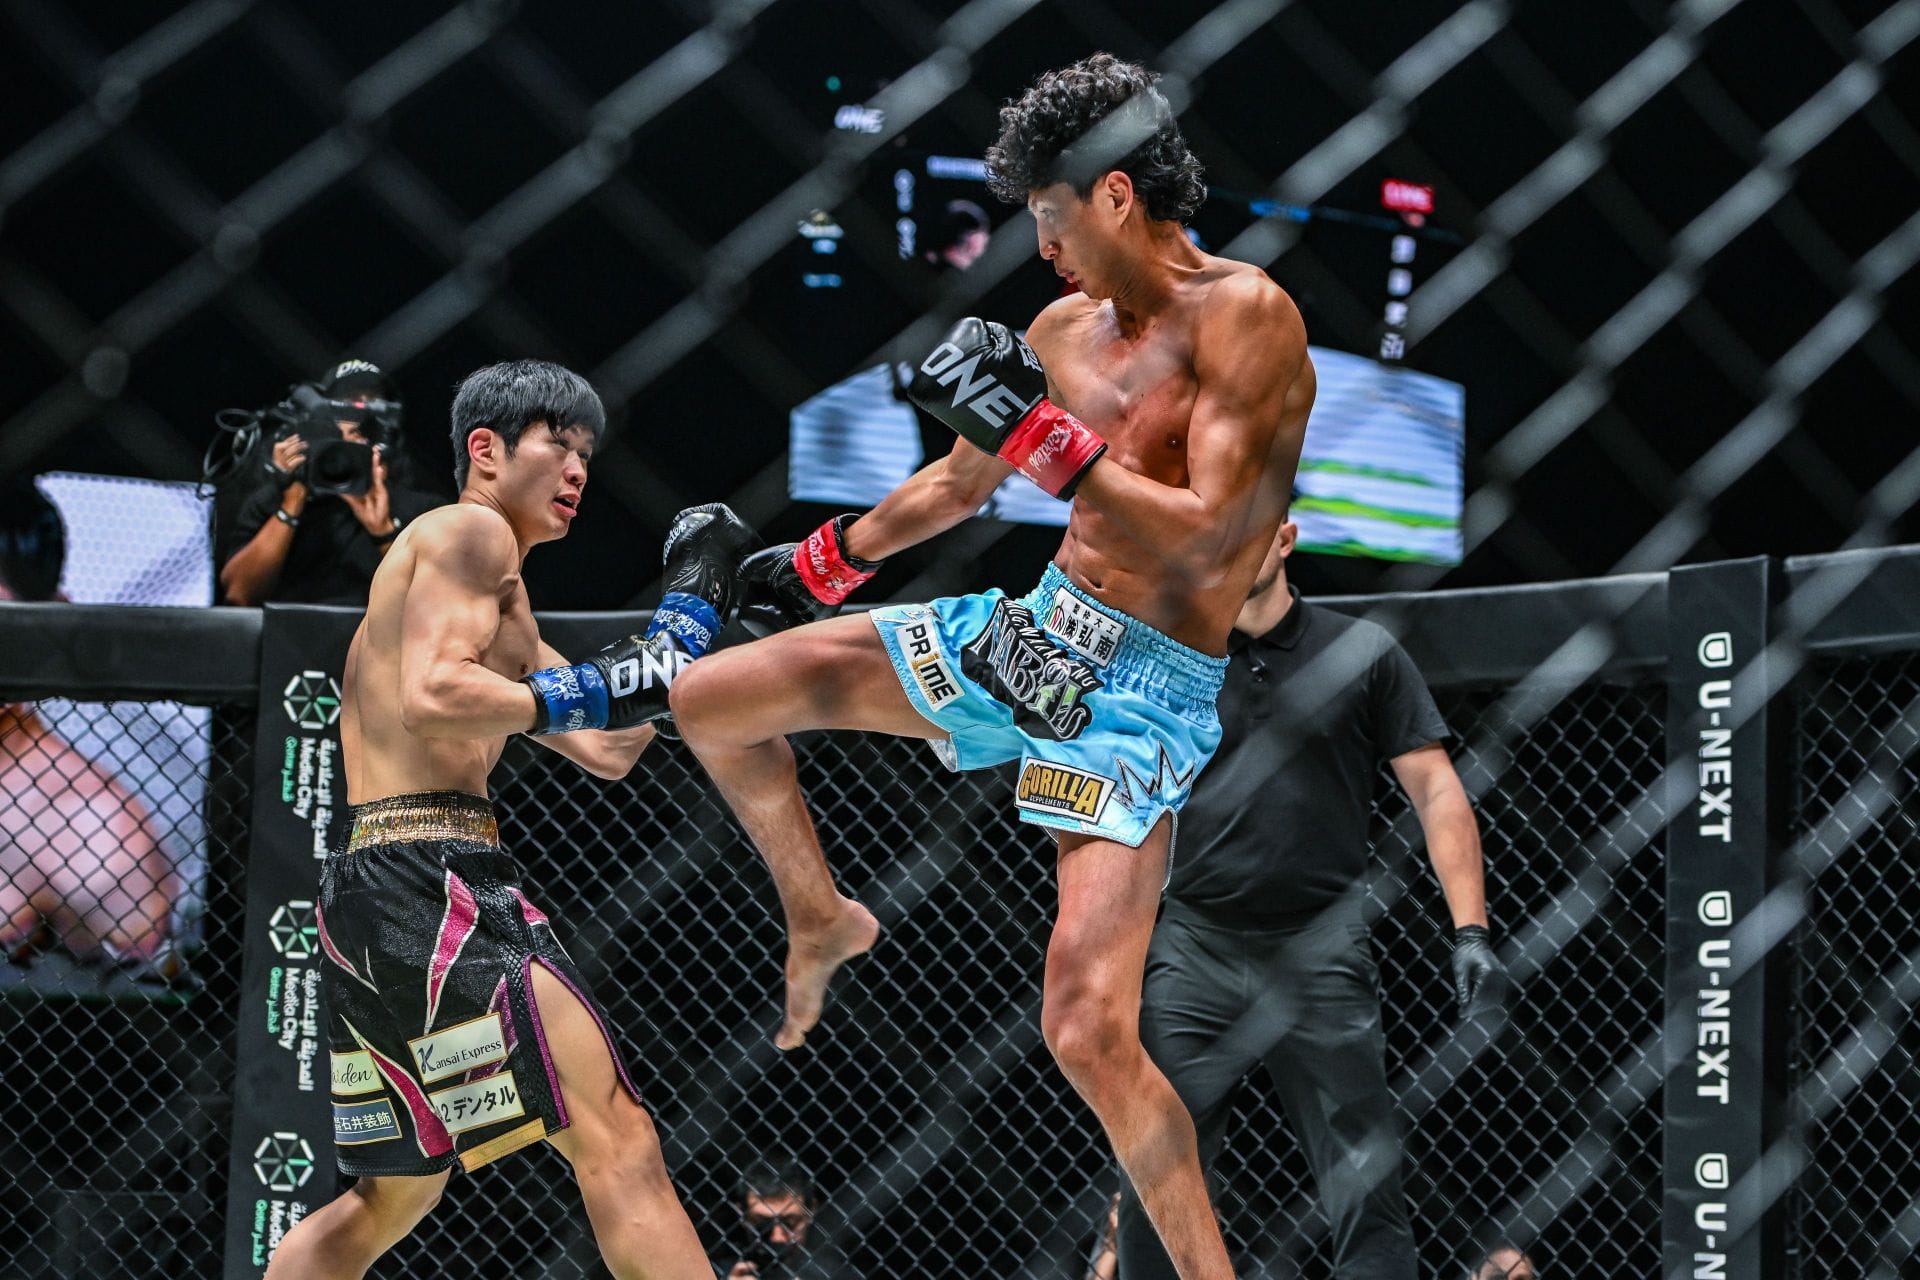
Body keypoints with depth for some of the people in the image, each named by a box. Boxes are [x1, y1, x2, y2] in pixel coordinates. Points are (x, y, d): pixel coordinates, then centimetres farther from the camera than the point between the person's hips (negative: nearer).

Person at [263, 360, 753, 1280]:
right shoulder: (471, 532, -2)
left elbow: (606, 750, 25)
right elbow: (431, 696, -19)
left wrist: (692, 604, 24)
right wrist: (600, 691, -18)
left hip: (362, 891, 11)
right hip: (432, 883, -11)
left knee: (393, 1193, 21)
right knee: (616, 1142, -16)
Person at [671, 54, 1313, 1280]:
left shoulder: (1244, 315, -15)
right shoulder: (1066, 331, 9)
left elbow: (1206, 537, -24)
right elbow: (960, 484, 26)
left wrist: (1046, 437, -27)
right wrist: (826, 561, 35)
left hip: (1143, 693, -8)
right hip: (1024, 631, 8)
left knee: (1090, 1033, -22)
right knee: (709, 703, 9)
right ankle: (823, 921, 33)